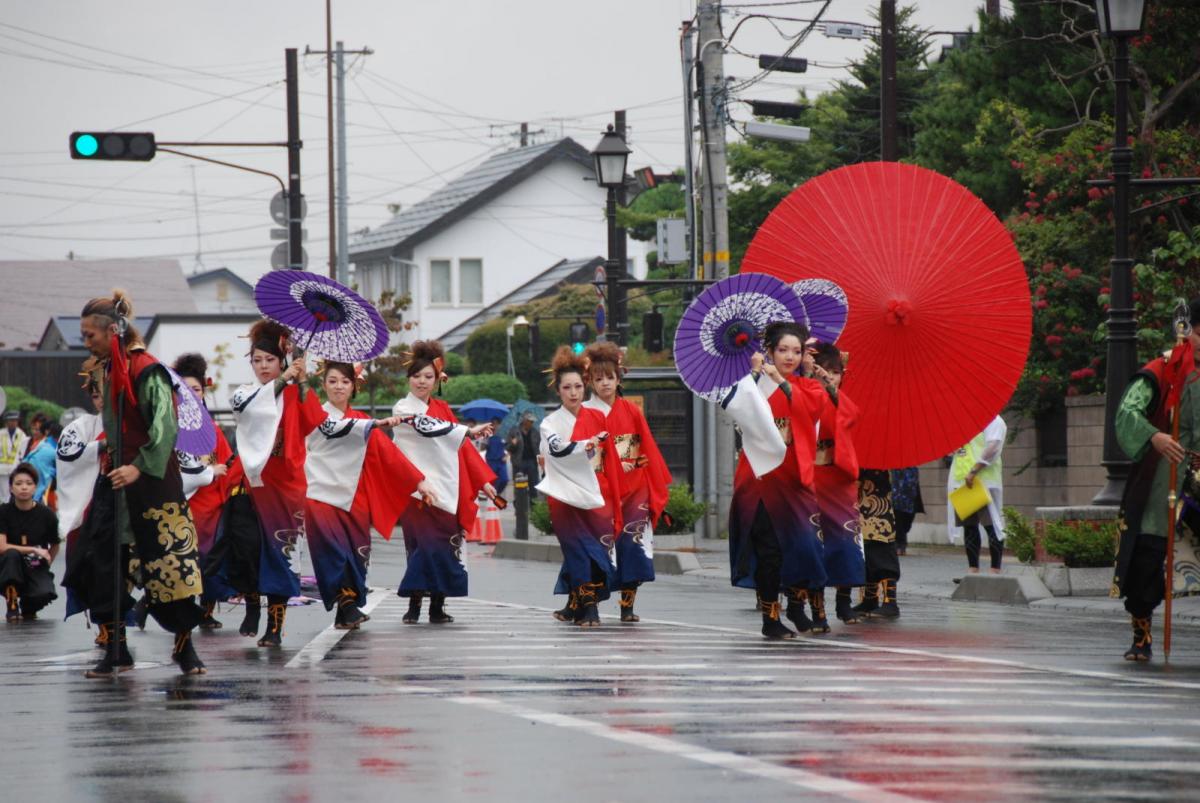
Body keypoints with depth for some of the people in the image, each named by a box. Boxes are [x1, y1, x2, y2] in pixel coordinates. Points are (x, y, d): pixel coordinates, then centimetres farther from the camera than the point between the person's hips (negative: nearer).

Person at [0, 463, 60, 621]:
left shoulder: (47, 515, -6)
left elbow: (54, 546, 11)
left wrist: (45, 563, -1)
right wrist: (34, 550, -20)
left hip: (36, 569, 1)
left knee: (45, 593, -31)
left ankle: (28, 606, 9)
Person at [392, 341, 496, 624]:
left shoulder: (442, 409, 17)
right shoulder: (403, 409, -1)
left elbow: (463, 448, 18)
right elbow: (429, 427, -19)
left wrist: (483, 481, 12)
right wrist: (469, 431, -29)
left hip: (446, 490, 5)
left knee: (446, 547, 1)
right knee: (427, 545, -15)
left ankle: (437, 606, 7)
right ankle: (414, 605, -10)